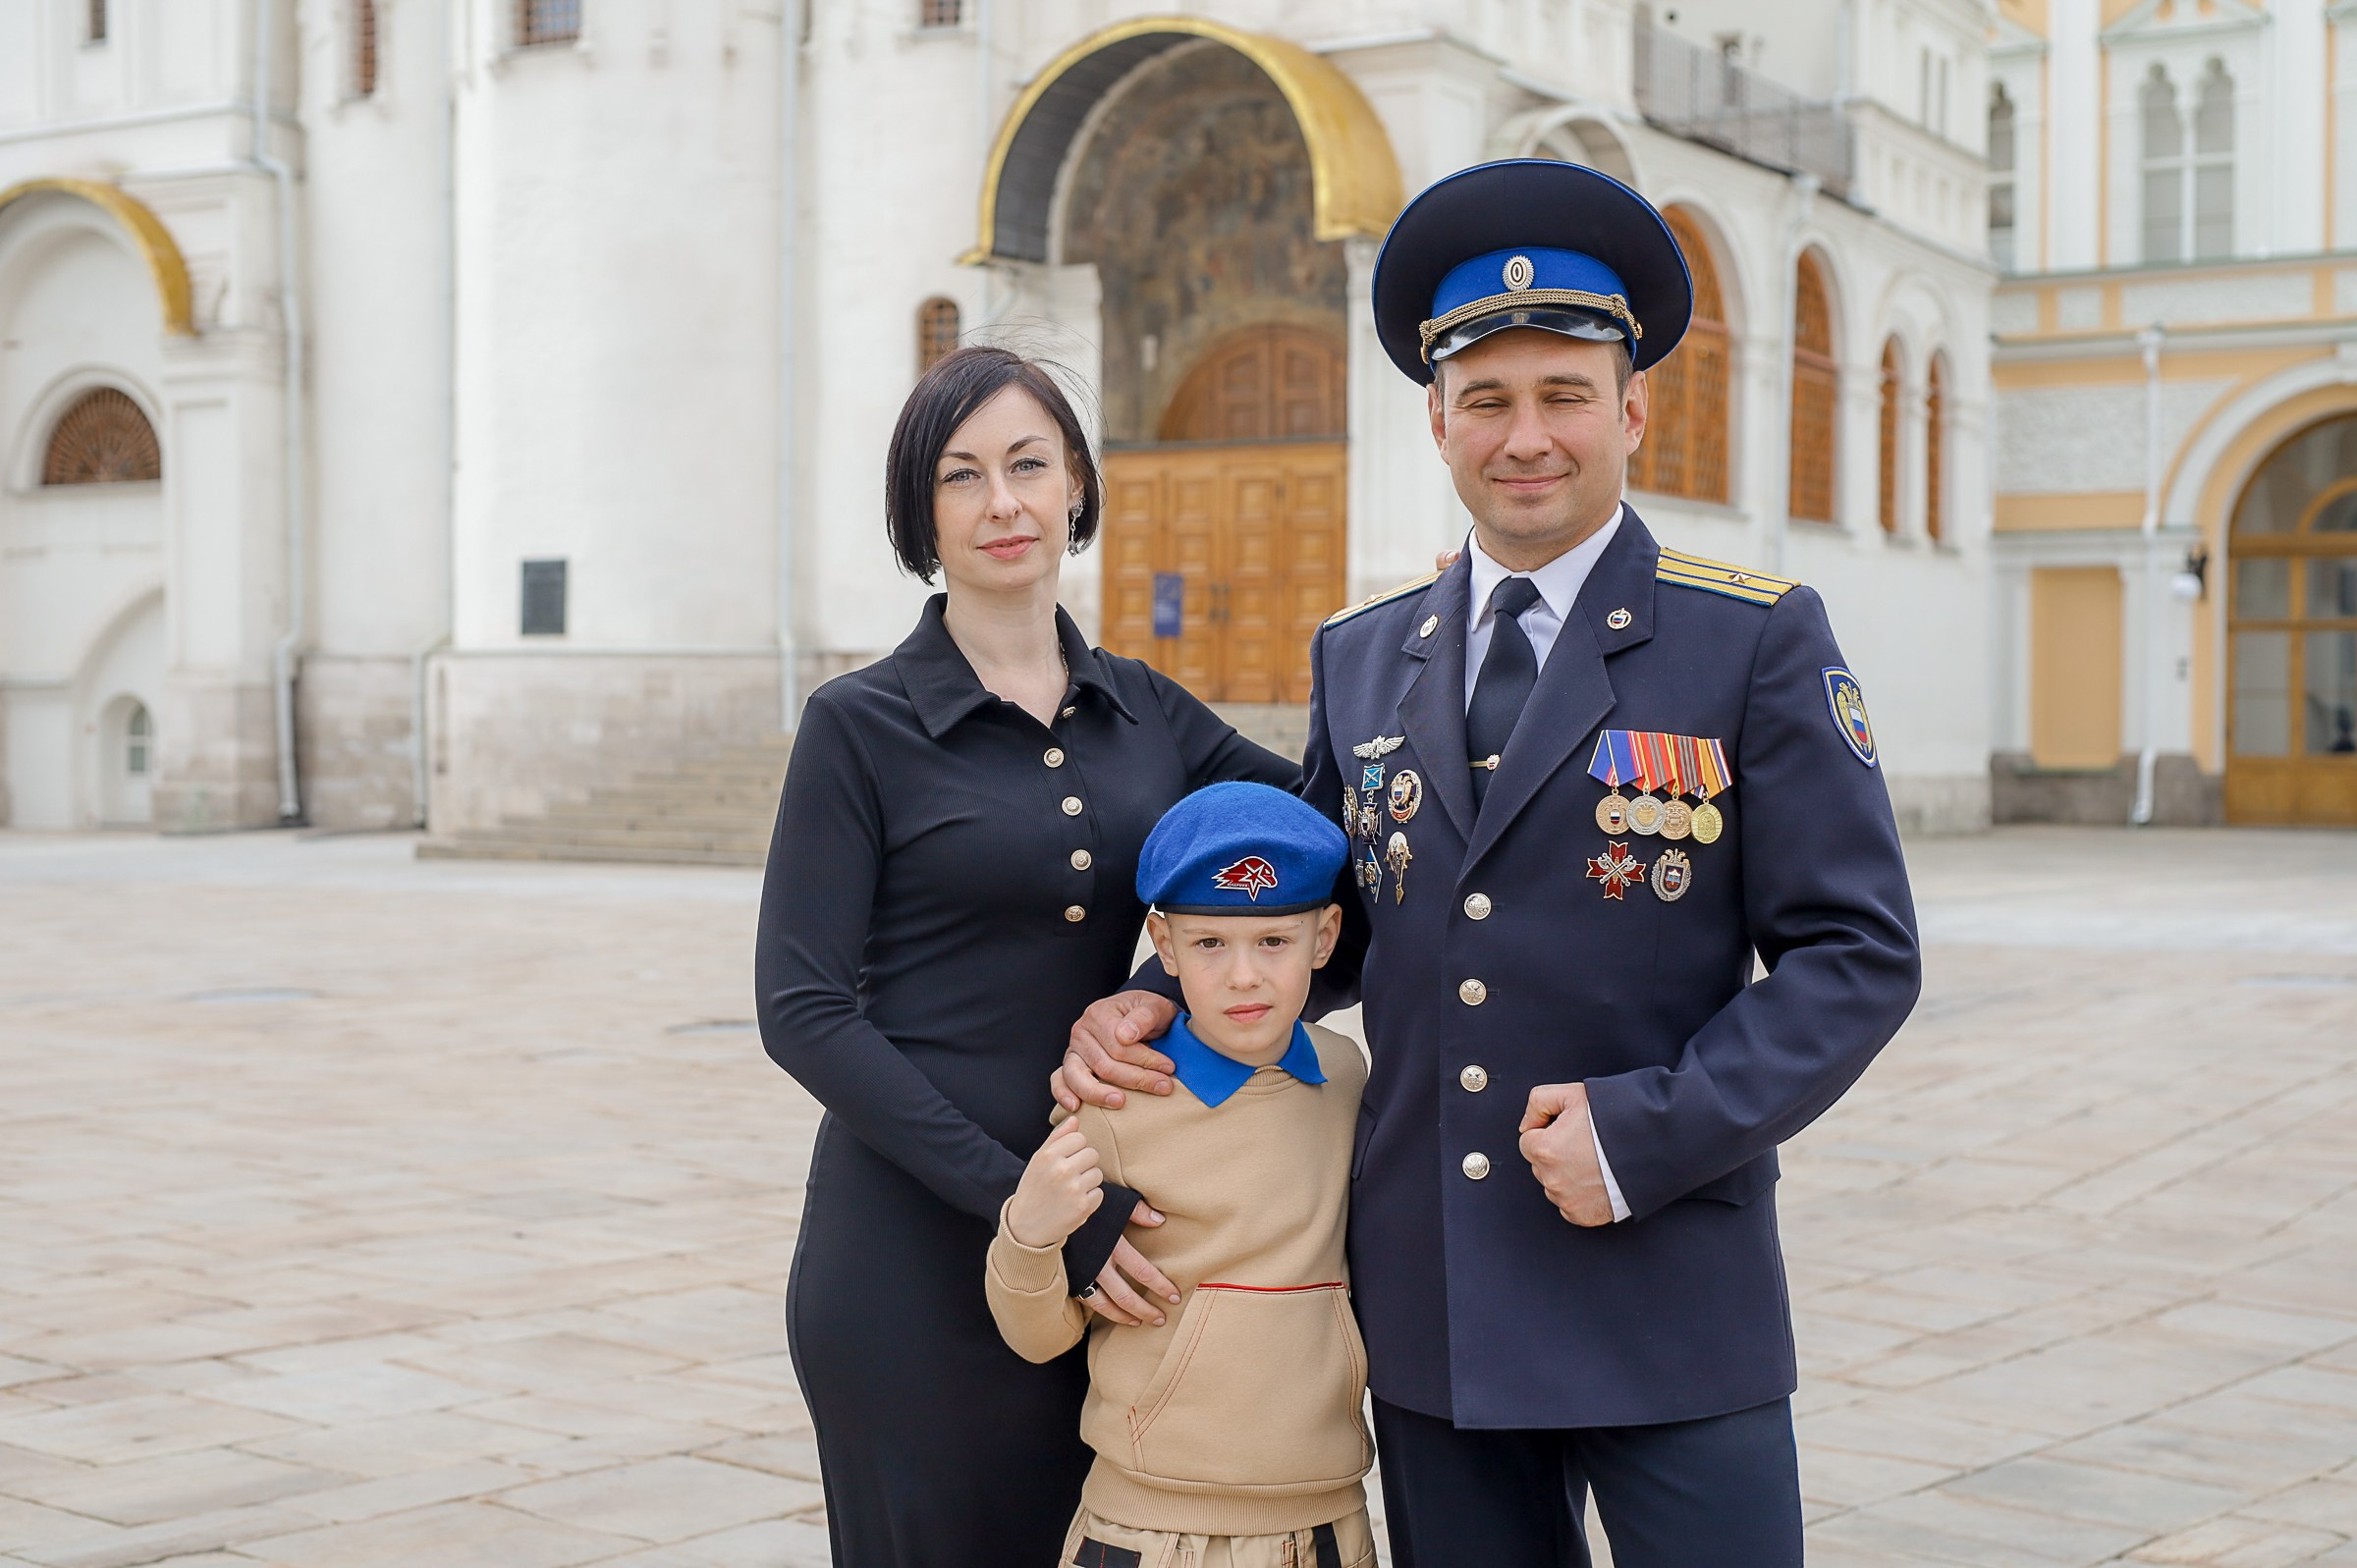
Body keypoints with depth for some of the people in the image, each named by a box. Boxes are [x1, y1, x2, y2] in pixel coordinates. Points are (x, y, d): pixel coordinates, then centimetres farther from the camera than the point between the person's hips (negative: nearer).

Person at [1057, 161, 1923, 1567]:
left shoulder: (1759, 642, -4)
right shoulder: (1361, 657, 10)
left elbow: (1858, 953, -6)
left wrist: (1651, 1131, -17)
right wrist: (1166, 1009, 1)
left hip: (1669, 1298, -4)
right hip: (1430, 1308, 4)